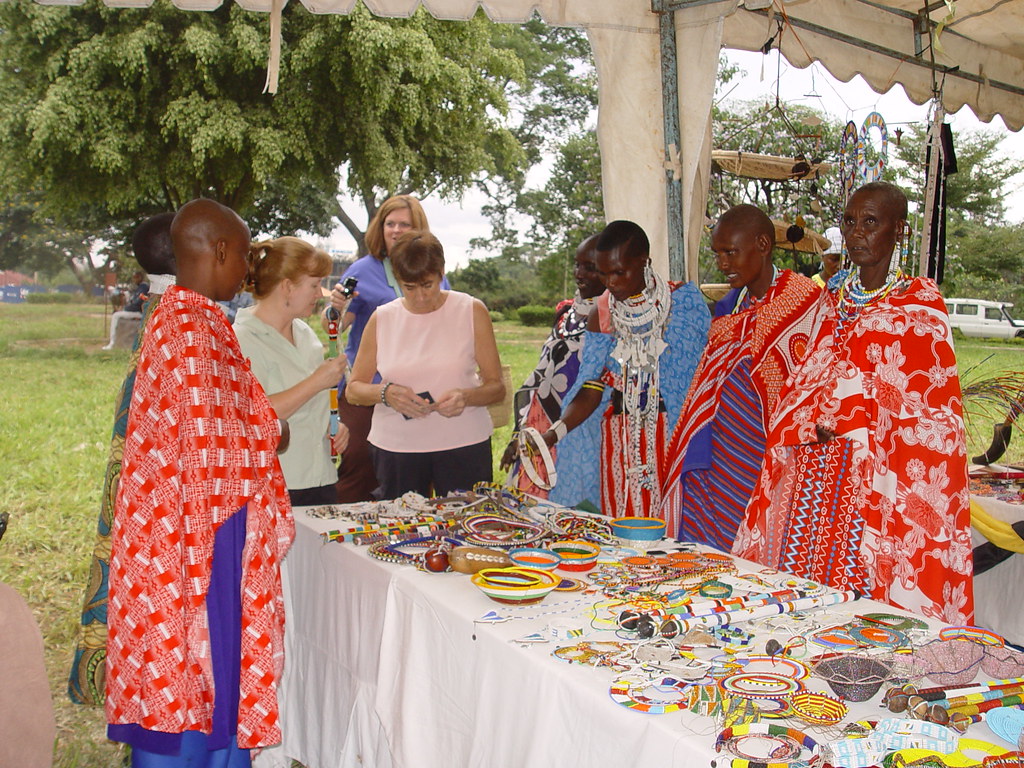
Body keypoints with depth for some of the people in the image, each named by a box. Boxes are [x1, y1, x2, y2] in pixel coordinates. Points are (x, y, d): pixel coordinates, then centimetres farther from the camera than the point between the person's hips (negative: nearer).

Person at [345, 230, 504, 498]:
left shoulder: (472, 312, 2)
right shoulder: (382, 319, 5)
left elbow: (496, 387, 1)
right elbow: (353, 390, 6)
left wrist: (466, 396, -20)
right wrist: (385, 393, -14)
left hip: (463, 446, -1)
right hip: (395, 448, 1)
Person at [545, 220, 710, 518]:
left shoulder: (685, 302, -2)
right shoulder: (601, 317, 5)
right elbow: (591, 391, 0)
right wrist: (554, 432, -16)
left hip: (674, 437, -2)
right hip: (619, 440, 2)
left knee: (673, 529, -4)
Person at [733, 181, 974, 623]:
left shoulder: (920, 306, -3)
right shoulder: (832, 300, 14)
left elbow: (928, 408, -7)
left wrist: (825, 418, -9)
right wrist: (815, 423, -6)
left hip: (876, 481, -5)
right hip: (814, 477, 5)